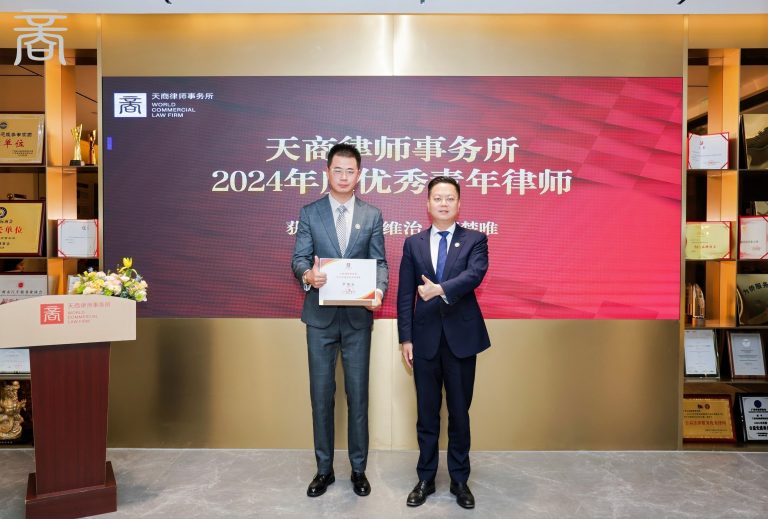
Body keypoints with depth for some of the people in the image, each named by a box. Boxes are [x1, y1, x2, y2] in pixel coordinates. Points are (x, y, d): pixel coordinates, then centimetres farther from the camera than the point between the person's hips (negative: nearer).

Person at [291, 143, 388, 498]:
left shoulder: (372, 215, 5)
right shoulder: (309, 213, 4)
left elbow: (380, 262, 2)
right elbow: (299, 258, -2)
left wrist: (379, 289, -19)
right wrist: (307, 274, -26)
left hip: (357, 316, 0)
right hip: (321, 316, 0)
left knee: (358, 393, 7)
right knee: (321, 393, 8)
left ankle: (358, 469, 23)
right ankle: (324, 469, 24)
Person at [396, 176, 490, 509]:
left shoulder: (475, 240, 2)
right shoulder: (413, 244, 7)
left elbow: (474, 274, -18)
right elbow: (405, 295, 4)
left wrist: (441, 289, -33)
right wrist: (406, 338, -1)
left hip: (461, 337, -1)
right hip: (425, 339, 1)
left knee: (459, 413, 10)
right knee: (427, 413, 11)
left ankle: (459, 480, 26)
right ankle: (426, 479, 26)